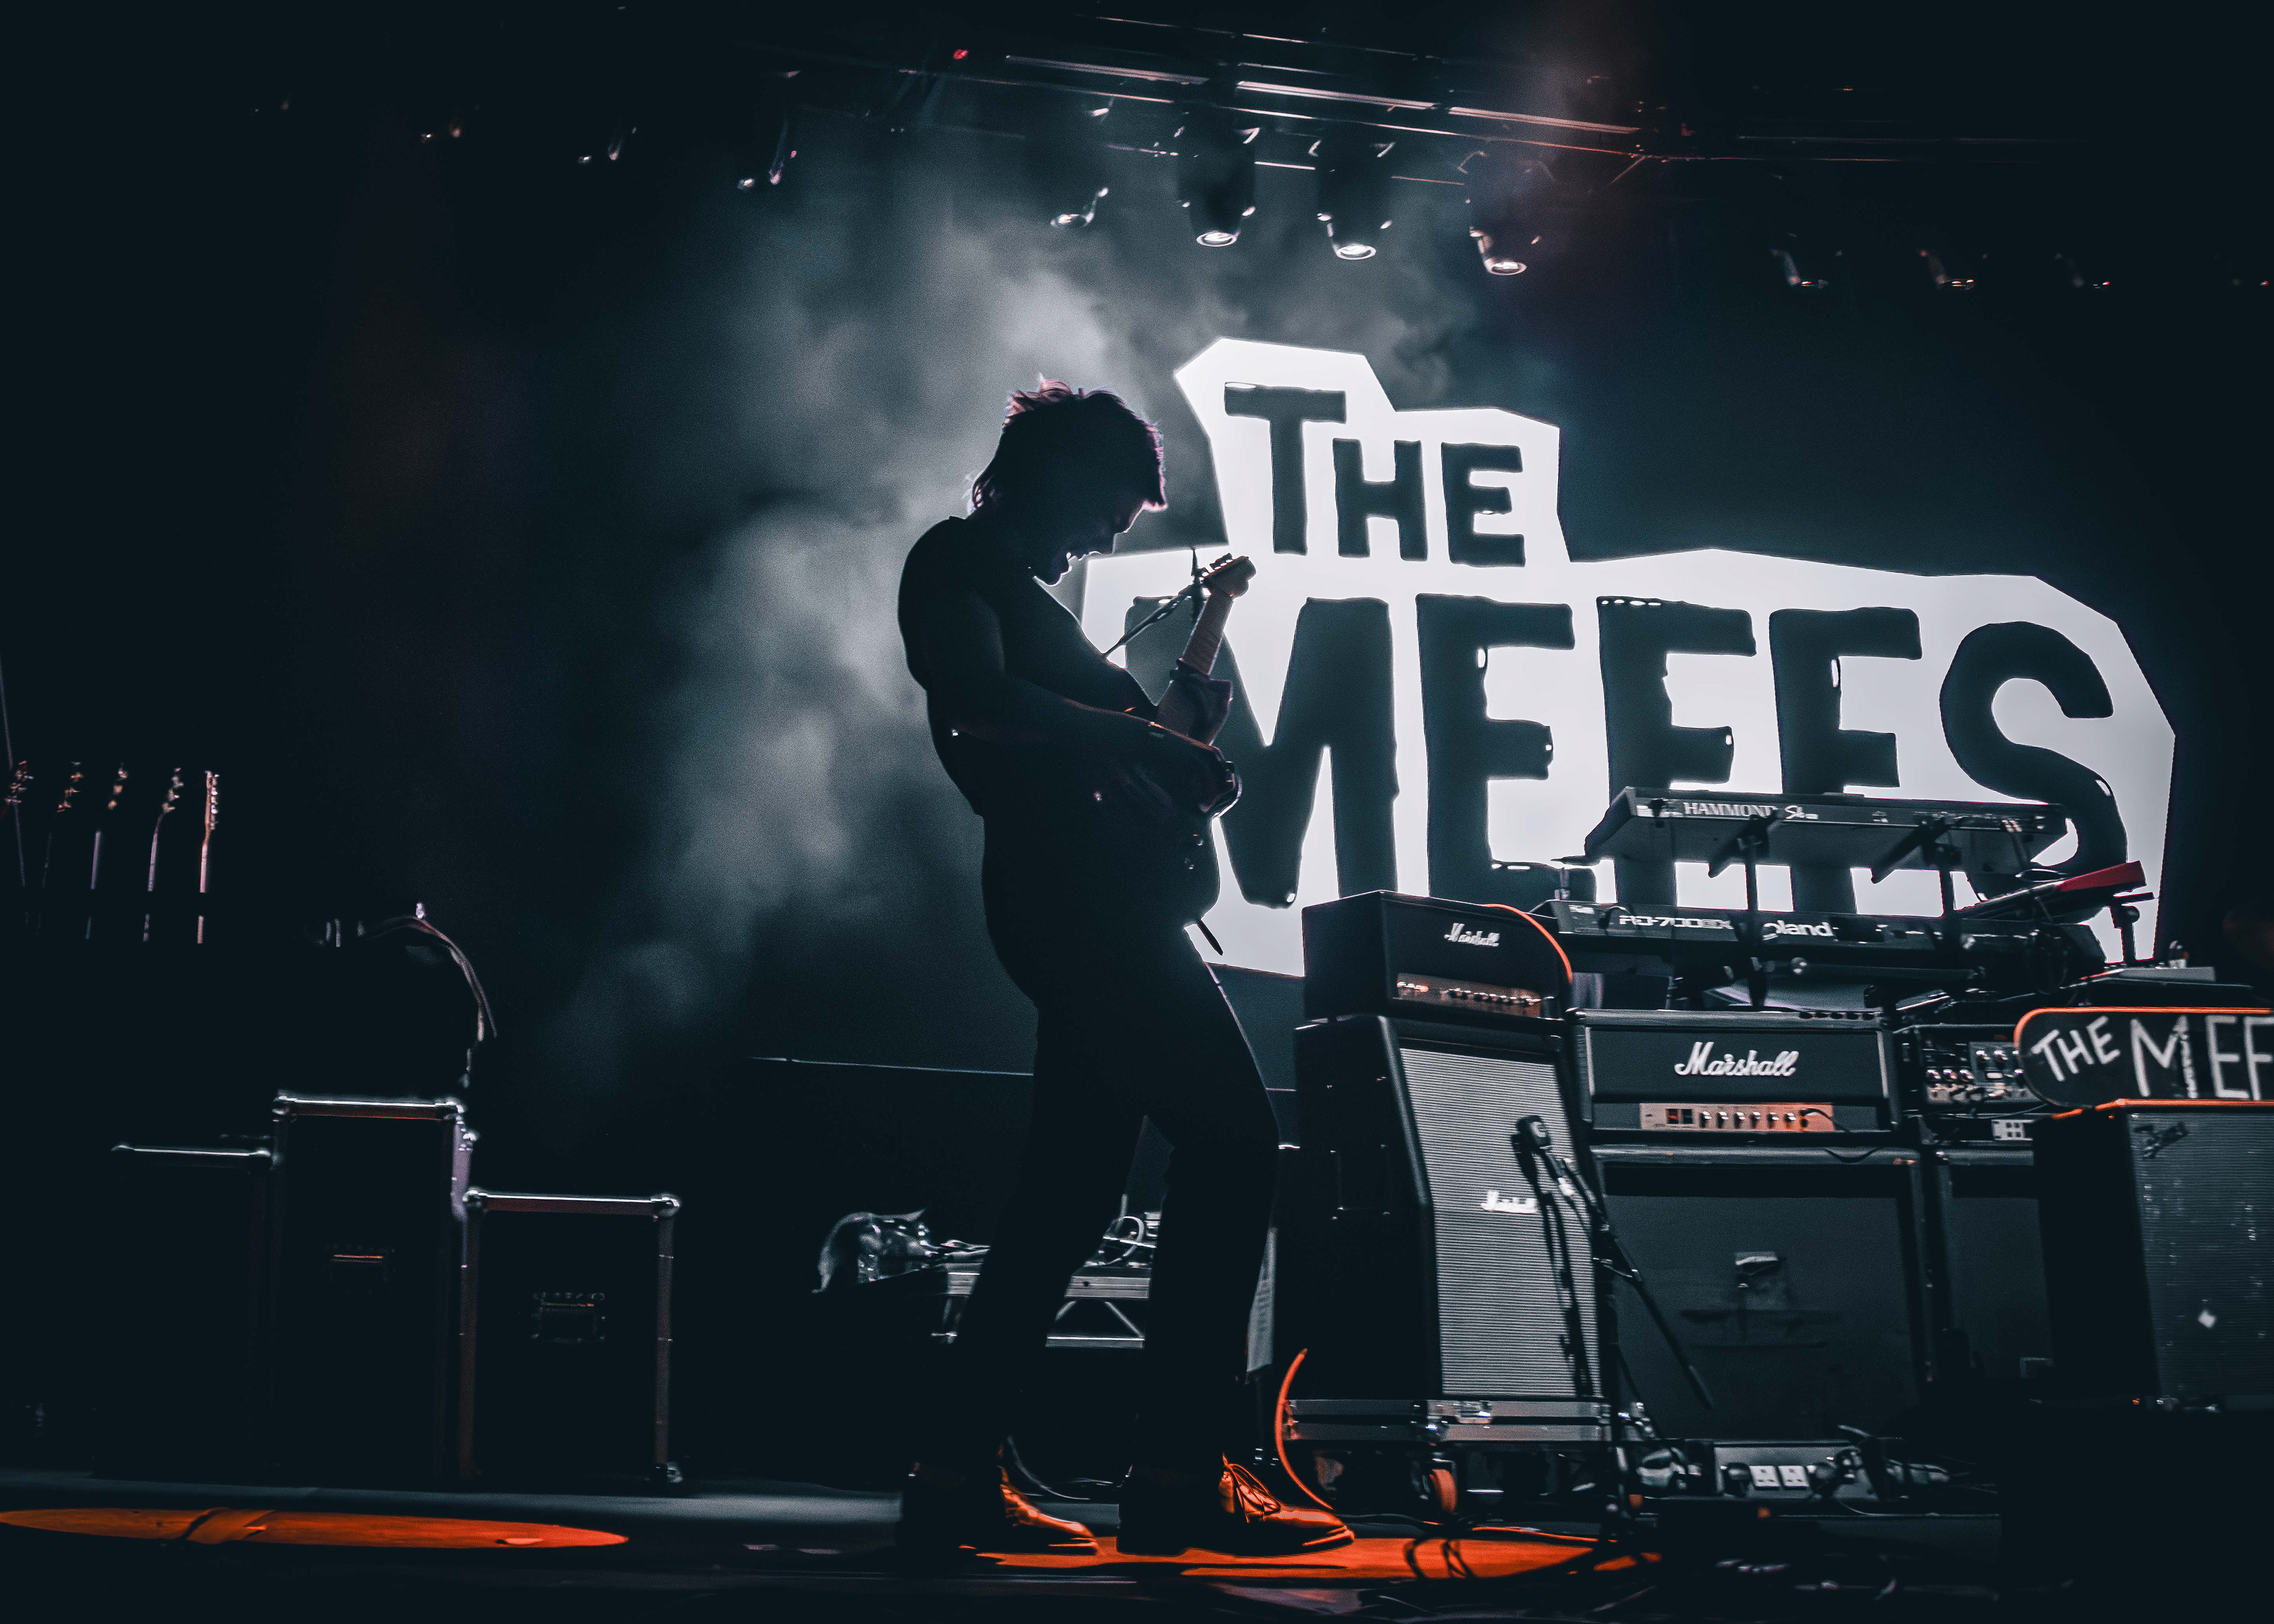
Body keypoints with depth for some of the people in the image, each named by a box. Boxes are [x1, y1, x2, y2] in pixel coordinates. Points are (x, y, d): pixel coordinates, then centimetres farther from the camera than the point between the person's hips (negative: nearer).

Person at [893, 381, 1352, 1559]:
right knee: (1230, 1140, -15)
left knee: (1073, 1193, 8)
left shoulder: (1029, 596, 31)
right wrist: (1144, 738, -15)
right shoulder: (959, 561, 2)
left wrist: (1174, 744, 10)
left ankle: (958, 1475, 10)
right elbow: (976, 701, -18)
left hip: (1095, 898, 10)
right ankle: (1183, 1475, -15)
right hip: (1069, 887, -10)